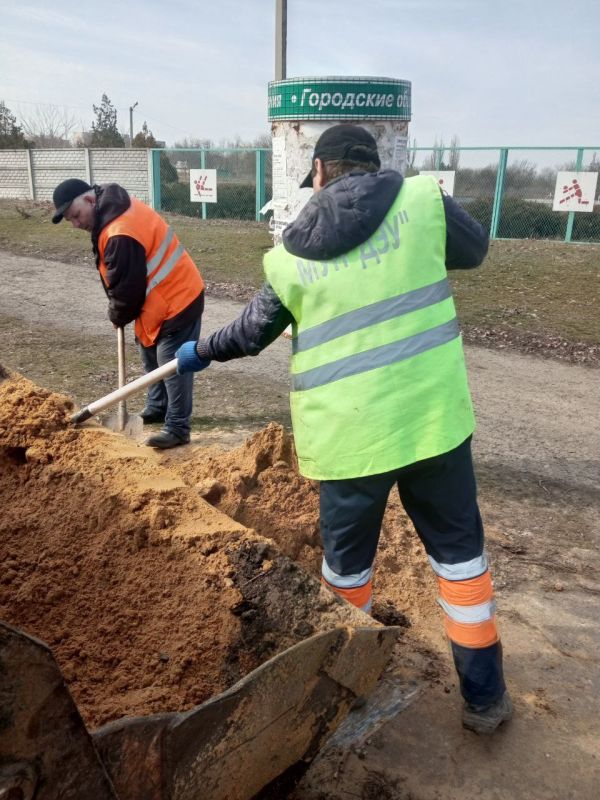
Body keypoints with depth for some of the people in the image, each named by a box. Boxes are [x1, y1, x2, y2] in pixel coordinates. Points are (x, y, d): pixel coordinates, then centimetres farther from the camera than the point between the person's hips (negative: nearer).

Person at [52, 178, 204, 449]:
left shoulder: (120, 234, -27)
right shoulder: (121, 209, 6)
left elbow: (127, 287, -21)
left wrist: (118, 316, -2)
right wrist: (120, 313, 15)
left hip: (176, 301, -11)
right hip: (170, 296, 11)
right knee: (152, 357, 21)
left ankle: (177, 428, 4)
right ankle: (157, 408, 36)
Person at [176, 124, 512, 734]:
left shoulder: (289, 256, 2)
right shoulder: (422, 198, -2)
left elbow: (250, 333, 15)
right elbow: (473, 250, 14)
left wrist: (199, 351, 34)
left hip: (348, 431, 0)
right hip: (431, 414, 0)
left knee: (347, 559, 19)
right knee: (458, 547, 17)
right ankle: (483, 696, 28)